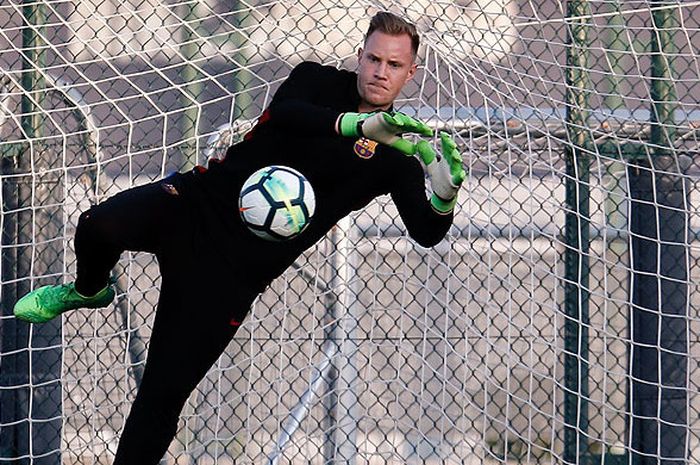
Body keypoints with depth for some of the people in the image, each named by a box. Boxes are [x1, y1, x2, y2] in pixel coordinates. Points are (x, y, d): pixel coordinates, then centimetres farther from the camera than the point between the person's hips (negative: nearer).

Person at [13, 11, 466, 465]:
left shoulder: (395, 155, 5)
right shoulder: (318, 81, 3)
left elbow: (426, 233, -6)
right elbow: (284, 112, -20)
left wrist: (445, 194, -29)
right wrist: (360, 125, -35)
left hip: (236, 269, 0)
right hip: (199, 203, 0)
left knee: (166, 391, -5)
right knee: (100, 226, -31)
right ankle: (89, 290, 5)